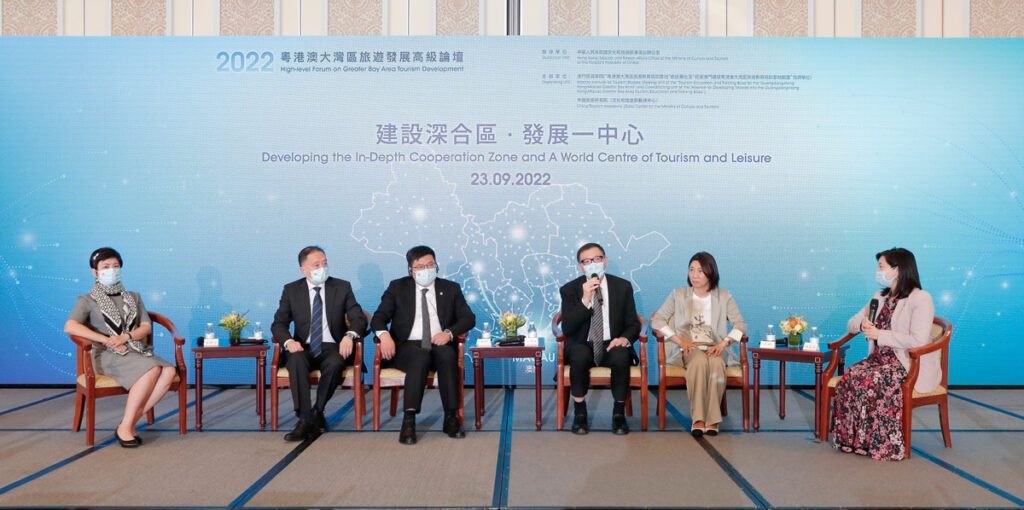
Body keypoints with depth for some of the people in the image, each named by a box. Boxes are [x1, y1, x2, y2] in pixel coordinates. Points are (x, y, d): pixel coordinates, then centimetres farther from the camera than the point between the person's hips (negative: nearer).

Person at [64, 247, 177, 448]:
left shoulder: (133, 297, 22)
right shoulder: (88, 300, 9)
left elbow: (147, 326, 11)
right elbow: (69, 327, -9)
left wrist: (125, 337, -11)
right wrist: (105, 340, -19)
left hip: (136, 351, 5)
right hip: (107, 356, -5)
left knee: (169, 371, -27)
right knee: (152, 369, -34)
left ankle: (130, 423, -22)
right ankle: (125, 427, -26)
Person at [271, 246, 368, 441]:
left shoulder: (342, 287, 6)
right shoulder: (291, 290, 8)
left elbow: (359, 318, 0)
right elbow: (279, 324, 4)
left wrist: (350, 335, -23)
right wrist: (288, 341, -19)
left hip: (332, 347, -1)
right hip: (304, 348, 1)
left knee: (335, 364, -34)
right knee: (296, 360, -34)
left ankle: (317, 412, -14)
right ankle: (306, 420, -33)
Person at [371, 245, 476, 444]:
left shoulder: (451, 288, 15)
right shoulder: (397, 287, 13)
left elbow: (468, 318, 6)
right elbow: (379, 317, 5)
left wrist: (449, 333, -14)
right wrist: (384, 334, -19)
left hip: (439, 345, 1)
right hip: (407, 346, -1)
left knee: (447, 355, -34)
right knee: (421, 358, -36)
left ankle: (451, 418, -30)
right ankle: (409, 420, -38)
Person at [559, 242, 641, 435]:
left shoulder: (623, 286, 5)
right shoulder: (570, 289, 0)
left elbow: (633, 323, 7)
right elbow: (567, 329, -10)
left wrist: (625, 338, -17)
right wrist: (585, 300, -21)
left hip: (611, 345, 1)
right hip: (583, 345, -1)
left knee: (621, 356, -33)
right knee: (580, 354, -35)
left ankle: (619, 414, -13)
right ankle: (579, 412, -16)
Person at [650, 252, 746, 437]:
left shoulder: (724, 297, 13)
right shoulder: (678, 295, 12)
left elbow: (740, 324, 4)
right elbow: (657, 320, 3)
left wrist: (723, 344, -14)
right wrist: (680, 341, -11)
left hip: (715, 349, 1)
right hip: (688, 349, -1)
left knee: (716, 364, -35)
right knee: (699, 361, -36)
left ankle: (712, 419, -32)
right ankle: (698, 418, -36)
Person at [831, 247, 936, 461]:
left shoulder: (920, 299, -8)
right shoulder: (880, 297, 17)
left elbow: (918, 340, -21)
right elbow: (851, 324, 21)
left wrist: (880, 334, -16)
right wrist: (862, 324, -4)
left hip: (912, 365, -7)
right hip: (880, 358, 7)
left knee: (873, 382, -32)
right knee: (850, 375, -23)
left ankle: (881, 443, -18)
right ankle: (851, 437, -19)